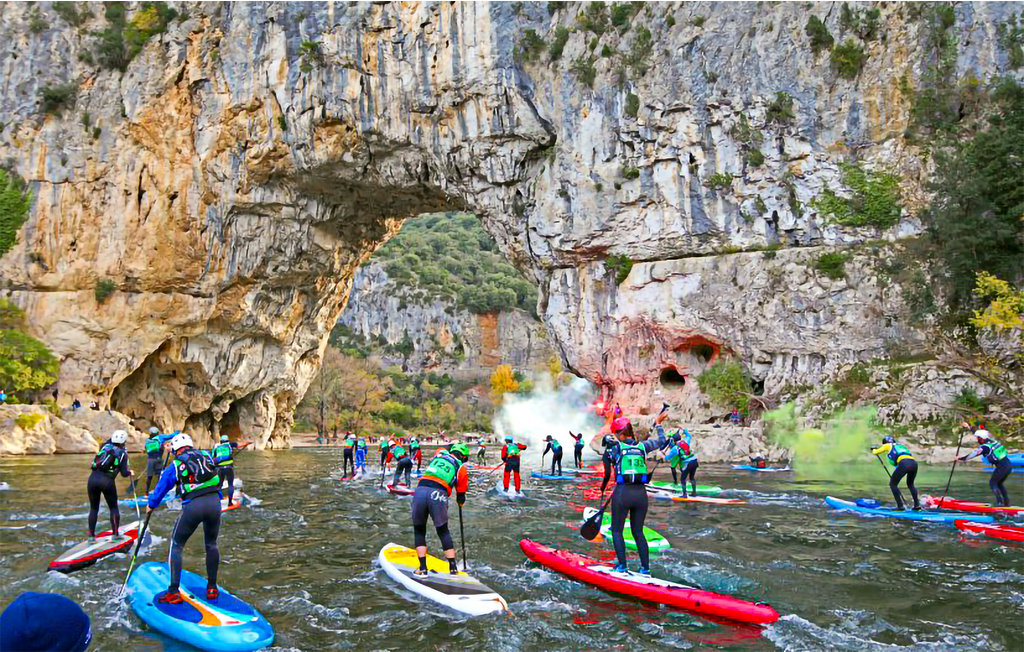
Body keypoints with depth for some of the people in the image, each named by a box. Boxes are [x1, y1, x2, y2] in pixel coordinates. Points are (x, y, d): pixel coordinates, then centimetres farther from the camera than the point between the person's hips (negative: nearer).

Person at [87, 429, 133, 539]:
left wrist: (111, 437, 51)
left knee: (93, 508, 16)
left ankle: (91, 535, 15)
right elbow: (124, 473, 3)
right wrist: (130, 472, 22)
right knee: (113, 508, 13)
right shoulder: (122, 454, 3)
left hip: (93, 478, 4)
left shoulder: (105, 446, 11)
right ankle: (115, 534, 11)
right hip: (107, 481, -3)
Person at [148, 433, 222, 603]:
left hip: (192, 506, -3)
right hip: (214, 502, 3)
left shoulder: (175, 465, 10)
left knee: (176, 546, 14)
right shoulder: (207, 455, 16)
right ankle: (212, 588, 25)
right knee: (211, 544, 22)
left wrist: (151, 505, 37)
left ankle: (173, 592, 10)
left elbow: (161, 487, 21)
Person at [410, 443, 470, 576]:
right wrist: (461, 501, 43)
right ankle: (453, 568, 17)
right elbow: (461, 497, 24)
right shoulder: (461, 468, 17)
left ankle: (422, 568, 12)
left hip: (420, 489, 2)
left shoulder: (439, 454, 22)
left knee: (419, 531, 16)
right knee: (443, 532, 16)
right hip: (437, 495, -2)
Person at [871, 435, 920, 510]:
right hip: (914, 463, 6)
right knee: (910, 484, 29)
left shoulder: (888, 445, 22)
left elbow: (876, 452, 29)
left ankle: (900, 506, 2)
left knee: (893, 484, 9)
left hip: (903, 464, -6)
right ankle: (917, 504, 19)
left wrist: (874, 450, 55)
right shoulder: (901, 446, 37)